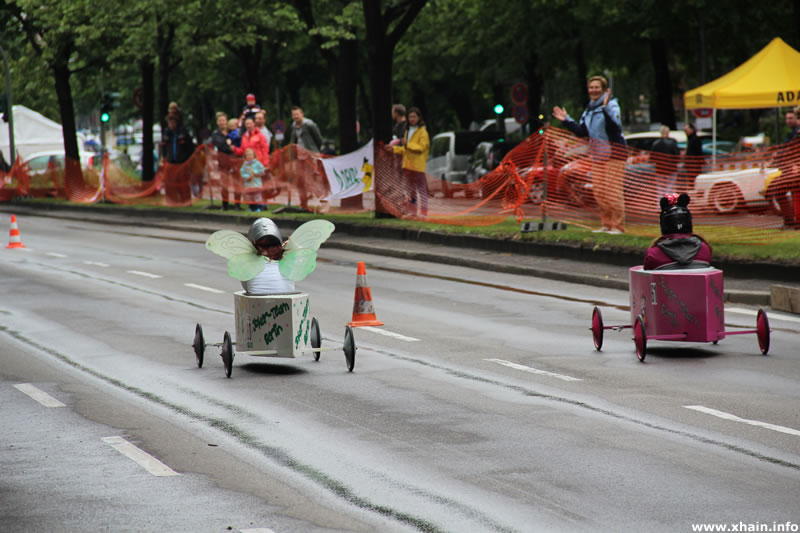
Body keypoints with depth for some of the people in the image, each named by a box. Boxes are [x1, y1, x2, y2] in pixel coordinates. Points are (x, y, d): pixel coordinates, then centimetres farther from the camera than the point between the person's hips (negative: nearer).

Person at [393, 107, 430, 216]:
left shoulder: (422, 132, -6)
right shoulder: (408, 131, 18)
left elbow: (421, 147, -14)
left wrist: (408, 144, -21)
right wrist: (394, 149, 12)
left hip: (418, 165, -8)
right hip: (408, 164, 8)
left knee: (421, 189, -7)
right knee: (411, 189, 10)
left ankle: (423, 211, -8)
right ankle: (413, 211, 15)